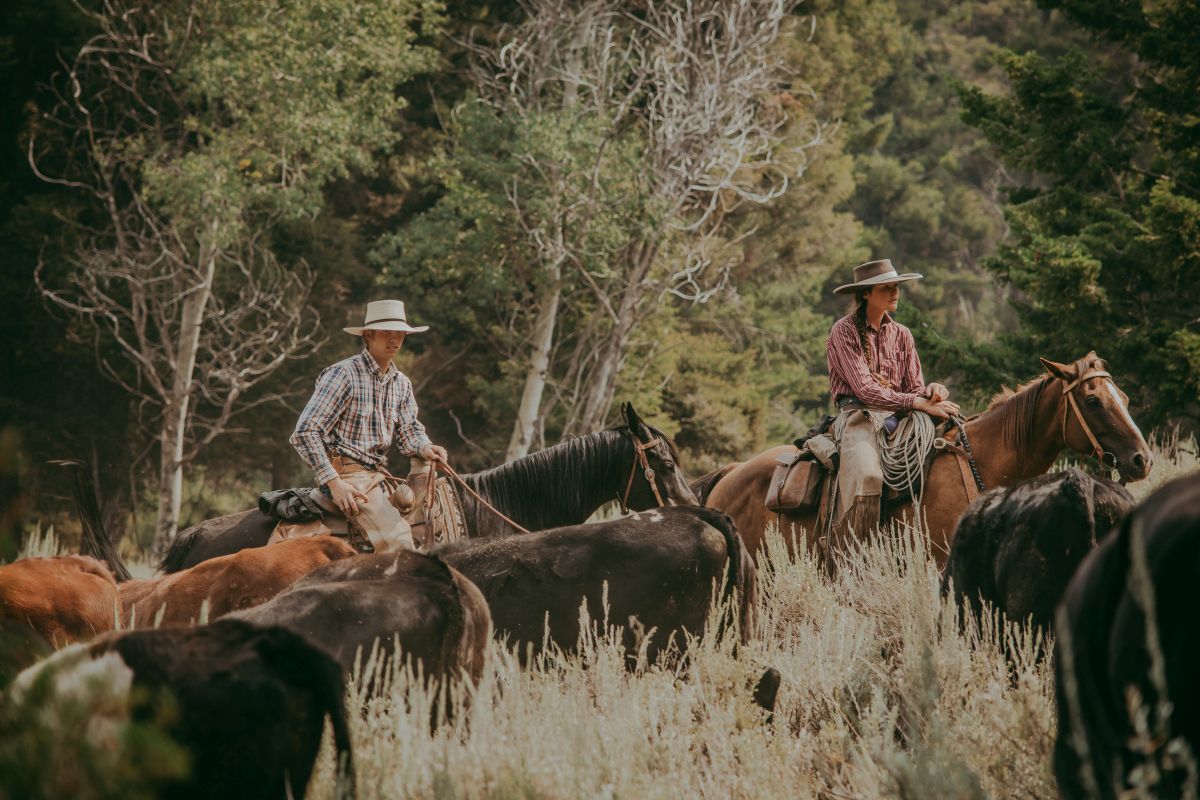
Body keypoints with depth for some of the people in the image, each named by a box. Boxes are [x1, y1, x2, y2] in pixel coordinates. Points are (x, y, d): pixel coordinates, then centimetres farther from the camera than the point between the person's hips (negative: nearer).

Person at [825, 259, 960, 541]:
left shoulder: (902, 335, 17)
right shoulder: (844, 331, -3)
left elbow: (914, 386, 15)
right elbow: (865, 389, -13)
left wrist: (932, 392, -12)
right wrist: (920, 403, -21)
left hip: (897, 415, 6)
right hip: (858, 414, -6)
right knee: (866, 475, -36)